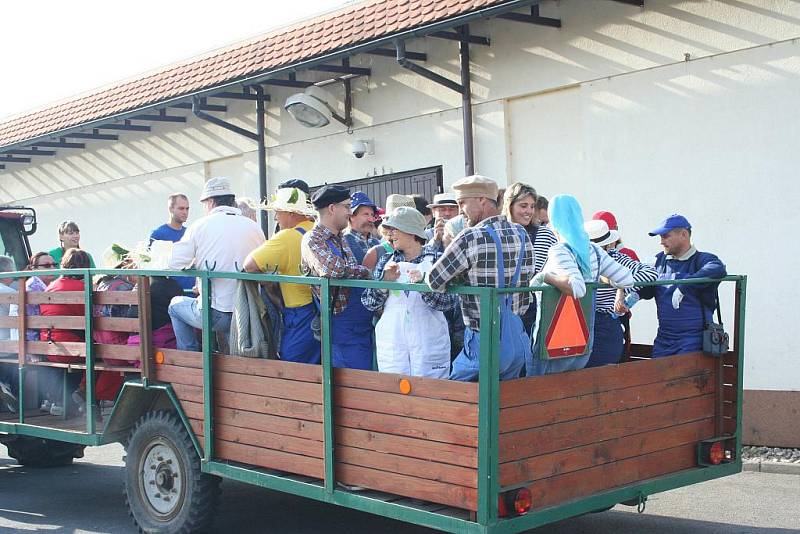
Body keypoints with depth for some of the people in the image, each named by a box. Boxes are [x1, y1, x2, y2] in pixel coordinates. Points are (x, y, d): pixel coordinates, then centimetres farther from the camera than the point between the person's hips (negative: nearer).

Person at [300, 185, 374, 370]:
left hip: (364, 322, 8)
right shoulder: (312, 240, -12)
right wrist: (364, 272, -14)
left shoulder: (341, 238, 14)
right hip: (342, 325, -8)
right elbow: (331, 268, -30)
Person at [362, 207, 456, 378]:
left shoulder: (435, 259, 1)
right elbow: (369, 303, 6)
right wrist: (385, 281, -10)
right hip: (391, 343, 3)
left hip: (429, 343, -2)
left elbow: (449, 302, -8)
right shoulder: (386, 261, 10)